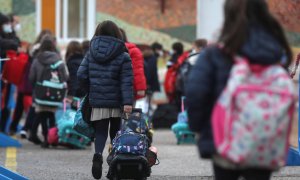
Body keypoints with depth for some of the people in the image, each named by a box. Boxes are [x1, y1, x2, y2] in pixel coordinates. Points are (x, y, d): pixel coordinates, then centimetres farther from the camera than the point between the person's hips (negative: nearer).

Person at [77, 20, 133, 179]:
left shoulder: (91, 53, 4)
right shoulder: (122, 56, -4)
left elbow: (81, 75, 1)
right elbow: (127, 81, -11)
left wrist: (90, 92, 14)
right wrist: (128, 102, -16)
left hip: (97, 101, 1)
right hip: (116, 102, -1)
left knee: (100, 131, 5)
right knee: (116, 132, 14)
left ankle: (98, 154, -23)